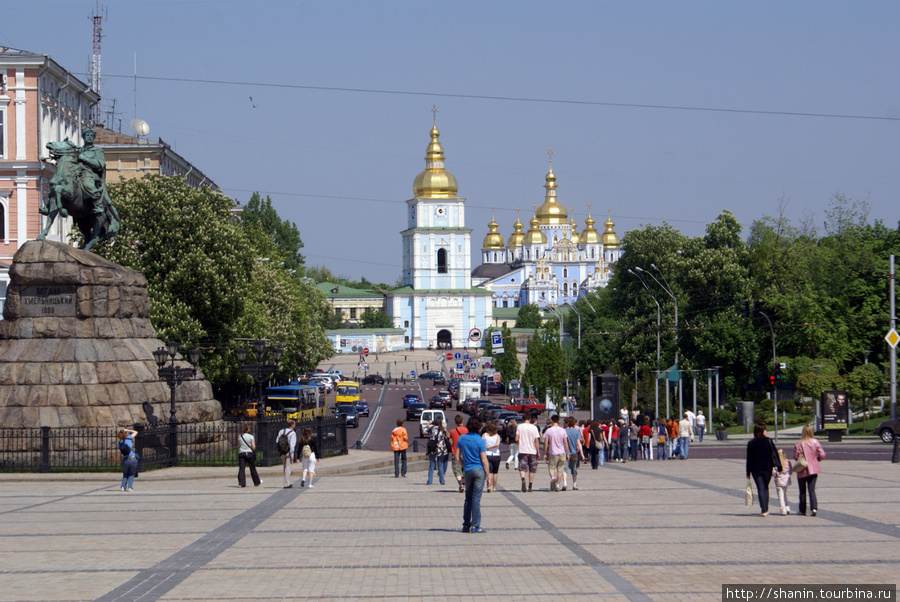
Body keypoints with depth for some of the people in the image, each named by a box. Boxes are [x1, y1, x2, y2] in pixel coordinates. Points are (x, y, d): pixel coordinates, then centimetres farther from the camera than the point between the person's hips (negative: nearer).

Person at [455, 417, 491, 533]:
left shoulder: (462, 438, 3)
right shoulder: (480, 441, -11)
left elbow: (457, 456, 6)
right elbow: (484, 461, -11)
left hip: (467, 470, 4)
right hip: (479, 470, -4)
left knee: (468, 498, 13)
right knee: (476, 498, -3)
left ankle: (466, 525, 16)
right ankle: (475, 526, -3)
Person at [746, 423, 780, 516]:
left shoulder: (751, 443, -2)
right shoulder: (768, 441, -4)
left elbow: (749, 459, -1)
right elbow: (774, 454, -5)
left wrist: (748, 472, 3)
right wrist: (778, 467, 0)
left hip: (756, 469, -1)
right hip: (767, 468, 1)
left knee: (761, 489, 1)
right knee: (765, 488, 16)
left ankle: (763, 510, -7)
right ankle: (766, 509, 14)